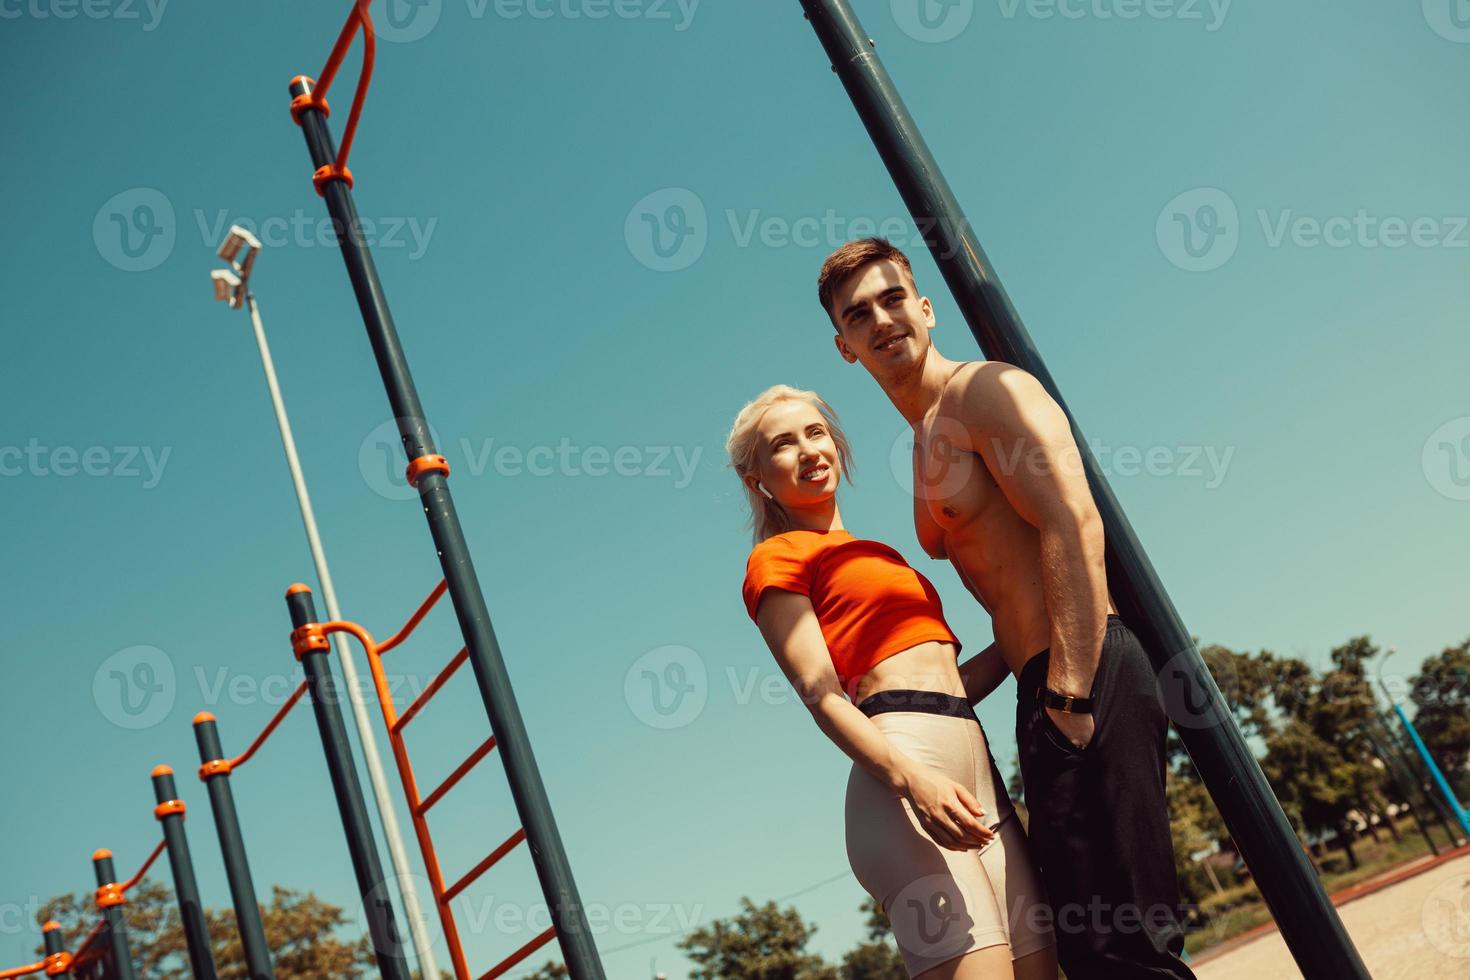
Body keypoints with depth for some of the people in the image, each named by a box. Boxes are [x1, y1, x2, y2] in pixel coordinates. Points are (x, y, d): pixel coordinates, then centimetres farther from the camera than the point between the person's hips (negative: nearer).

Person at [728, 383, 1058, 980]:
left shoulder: (873, 556, 28)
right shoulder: (777, 559, 6)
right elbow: (822, 697, -8)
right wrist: (913, 779, -21)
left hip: (973, 769, 8)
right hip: (903, 765, -7)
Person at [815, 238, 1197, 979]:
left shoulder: (985, 389, -2)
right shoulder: (926, 446, 24)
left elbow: (1073, 526, -16)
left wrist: (1071, 695, -22)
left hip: (1086, 681, -9)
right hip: (1044, 694, 9)